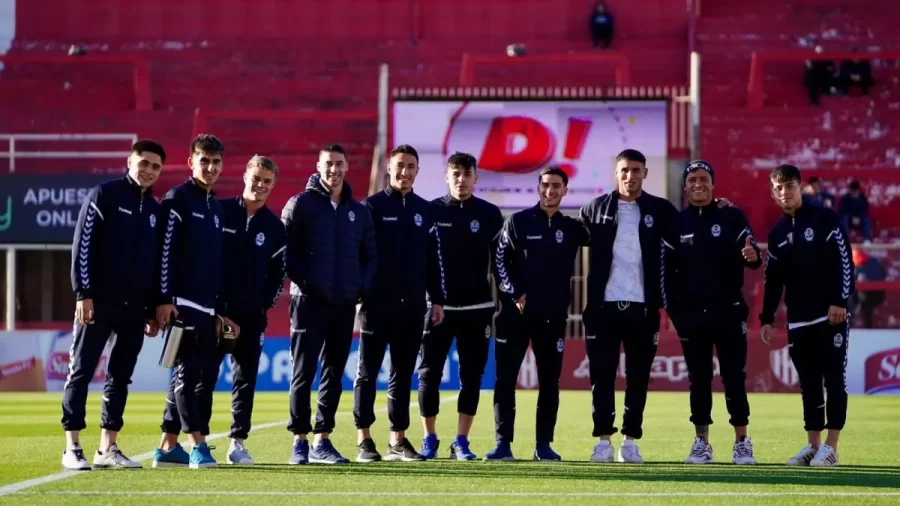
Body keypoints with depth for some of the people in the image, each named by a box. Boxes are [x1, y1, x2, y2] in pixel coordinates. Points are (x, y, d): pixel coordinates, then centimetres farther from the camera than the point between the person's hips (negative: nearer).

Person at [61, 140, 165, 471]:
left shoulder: (155, 210, 14)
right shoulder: (104, 195, -3)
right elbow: (82, 245, -8)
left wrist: (153, 310, 13)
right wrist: (83, 293, -14)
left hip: (134, 308, 6)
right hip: (99, 302, -6)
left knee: (120, 378, 7)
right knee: (81, 372, -4)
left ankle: (108, 448, 11)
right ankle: (72, 447, -2)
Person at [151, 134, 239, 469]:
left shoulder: (215, 207, 21)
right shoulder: (178, 199, -3)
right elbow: (165, 251, -11)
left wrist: (221, 311, 20)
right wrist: (164, 299, -18)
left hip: (207, 309, 8)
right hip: (182, 304, -8)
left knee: (206, 375, 7)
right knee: (188, 373, -10)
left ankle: (168, 448, 11)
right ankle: (198, 446, -12)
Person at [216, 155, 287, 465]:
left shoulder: (274, 226, 7)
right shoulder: (219, 212, -1)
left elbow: (278, 272, 12)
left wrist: (265, 303, -1)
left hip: (251, 316, 3)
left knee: (246, 380, 3)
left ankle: (238, 442, 8)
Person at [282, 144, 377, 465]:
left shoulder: (358, 211, 13)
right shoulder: (300, 204, 0)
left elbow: (370, 255, 16)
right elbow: (286, 250, -5)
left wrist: (364, 286, 1)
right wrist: (304, 282, -14)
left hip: (344, 305, 4)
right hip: (308, 303, -4)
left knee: (333, 375, 7)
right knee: (304, 373, -4)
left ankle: (322, 440, 12)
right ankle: (300, 441, 0)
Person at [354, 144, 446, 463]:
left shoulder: (424, 210, 11)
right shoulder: (373, 206, -1)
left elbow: (434, 258, 13)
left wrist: (437, 299, 9)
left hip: (412, 305, 4)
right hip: (377, 303, -4)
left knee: (403, 374, 7)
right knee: (368, 372, -1)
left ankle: (398, 440, 11)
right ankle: (364, 441, 1)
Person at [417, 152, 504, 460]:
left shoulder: (489, 214, 4)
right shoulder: (431, 211, 1)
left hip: (477, 309, 1)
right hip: (437, 307, -1)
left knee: (471, 376, 3)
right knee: (429, 374, 0)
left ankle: (461, 442, 9)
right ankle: (430, 439, 10)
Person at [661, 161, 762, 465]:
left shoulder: (732, 218, 2)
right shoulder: (676, 224, 5)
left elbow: (752, 255, -7)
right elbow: (665, 269, 6)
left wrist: (753, 257, -30)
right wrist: (671, 308, -1)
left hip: (728, 311, -1)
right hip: (690, 314, 1)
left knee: (734, 377, 0)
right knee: (698, 379, 6)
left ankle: (742, 443, 4)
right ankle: (701, 443, 12)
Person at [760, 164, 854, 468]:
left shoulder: (825, 220, -3)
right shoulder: (777, 234, 13)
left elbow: (844, 262, -9)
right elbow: (773, 281, 17)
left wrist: (840, 301, -16)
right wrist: (767, 319, 12)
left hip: (830, 315, -5)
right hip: (798, 320, 5)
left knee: (834, 380, -5)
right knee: (808, 384, 7)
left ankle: (830, 448, -5)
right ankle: (813, 445, 11)